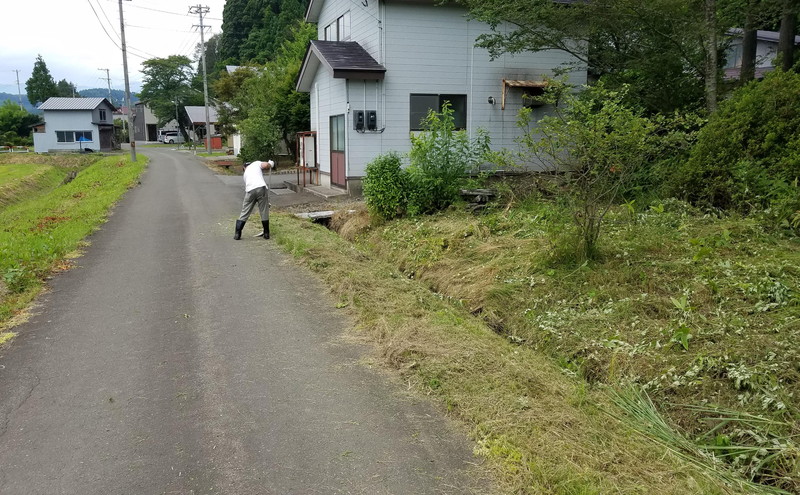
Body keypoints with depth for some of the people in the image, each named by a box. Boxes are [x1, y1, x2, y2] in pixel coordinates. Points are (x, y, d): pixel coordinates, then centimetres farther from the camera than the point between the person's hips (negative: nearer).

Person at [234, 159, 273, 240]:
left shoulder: (246, 173, 33)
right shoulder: (257, 163, 23)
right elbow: (265, 165, 1)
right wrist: (271, 164, 24)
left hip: (250, 190, 3)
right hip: (261, 187, -3)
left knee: (244, 213, 12)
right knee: (264, 212, 9)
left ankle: (237, 234, 12)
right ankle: (266, 234, 16)